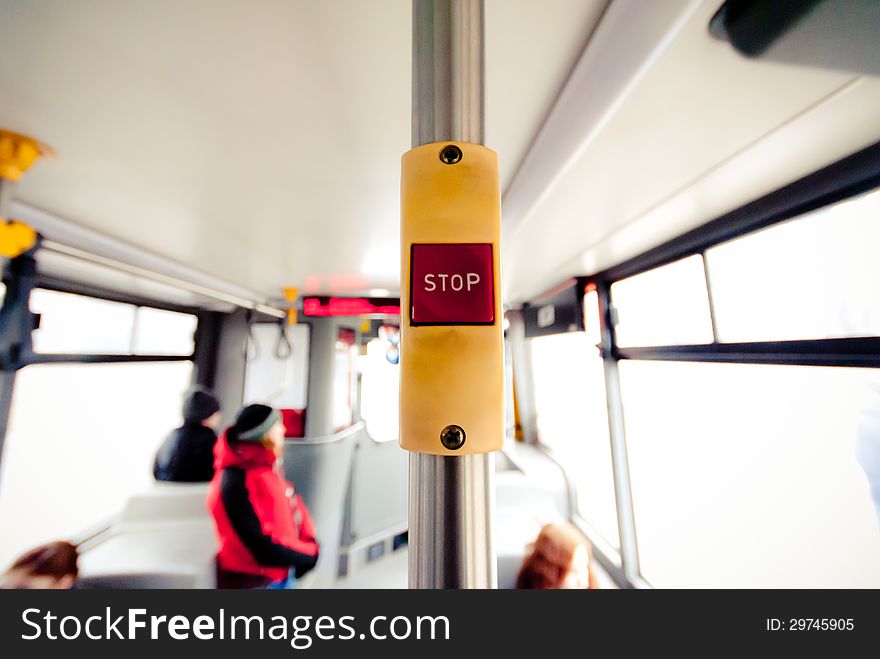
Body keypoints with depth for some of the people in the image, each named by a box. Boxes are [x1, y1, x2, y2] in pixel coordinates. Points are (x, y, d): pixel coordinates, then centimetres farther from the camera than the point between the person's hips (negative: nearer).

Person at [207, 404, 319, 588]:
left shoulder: (265, 468, -1)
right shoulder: (235, 484, -26)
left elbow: (292, 505, 4)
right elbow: (263, 549, -25)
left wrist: (308, 545, -9)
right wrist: (309, 553, -15)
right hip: (254, 582, -8)